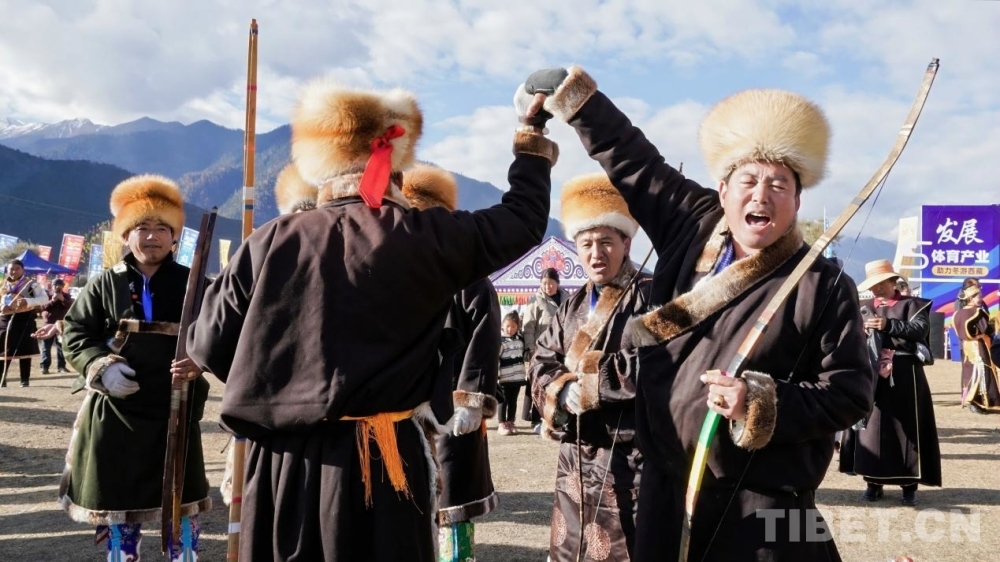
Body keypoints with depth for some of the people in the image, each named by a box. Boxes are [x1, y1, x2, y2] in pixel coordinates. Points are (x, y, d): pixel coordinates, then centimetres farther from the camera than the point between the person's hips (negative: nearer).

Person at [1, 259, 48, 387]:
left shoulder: (31, 283, -3)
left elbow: (45, 299, -12)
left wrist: (28, 301, -28)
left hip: (24, 319, -4)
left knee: (24, 350, 2)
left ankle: (25, 379, 10)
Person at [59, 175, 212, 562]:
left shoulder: (191, 283, 1)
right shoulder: (106, 284, 4)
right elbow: (75, 333, 4)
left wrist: (197, 363, -24)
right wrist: (101, 366, -13)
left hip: (175, 408, -1)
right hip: (115, 409, 1)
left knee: (182, 500, 6)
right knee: (116, 498, 12)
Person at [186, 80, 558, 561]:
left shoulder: (268, 244, 0)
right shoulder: (421, 236, -6)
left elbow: (209, 346, 6)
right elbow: (521, 222, 8)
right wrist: (532, 156, 27)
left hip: (280, 462, 2)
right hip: (381, 459, -2)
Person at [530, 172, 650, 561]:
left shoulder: (650, 297, -8)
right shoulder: (573, 306, 14)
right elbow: (541, 363, 10)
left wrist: (589, 375, -14)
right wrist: (563, 393, -12)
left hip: (628, 457, -7)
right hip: (575, 457, 7)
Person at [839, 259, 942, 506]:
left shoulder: (911, 304, 4)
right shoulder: (865, 307, 13)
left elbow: (920, 329, -13)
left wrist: (889, 325, -24)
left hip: (904, 377, -3)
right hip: (872, 375, 3)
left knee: (906, 428, 1)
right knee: (872, 426, 2)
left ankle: (909, 484, 9)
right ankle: (874, 482, 10)